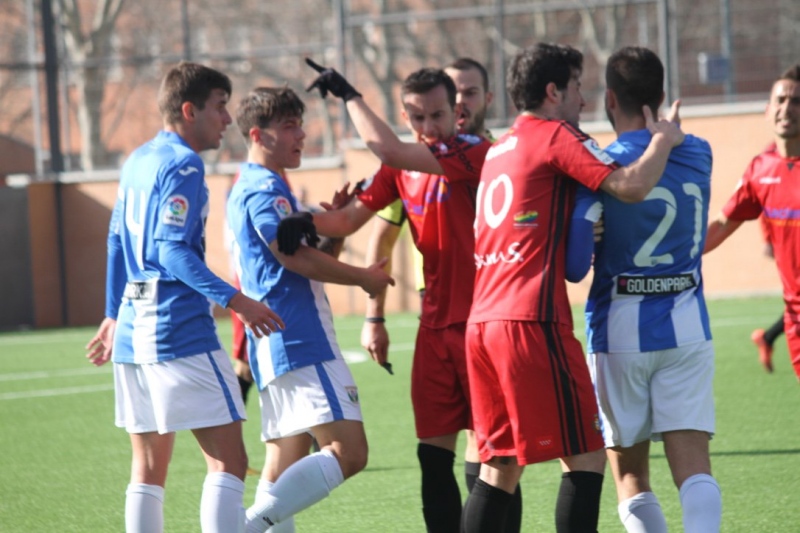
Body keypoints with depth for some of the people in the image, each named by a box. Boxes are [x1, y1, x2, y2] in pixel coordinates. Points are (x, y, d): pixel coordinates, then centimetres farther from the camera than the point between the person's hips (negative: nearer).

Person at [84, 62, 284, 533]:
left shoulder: (138, 161, 16)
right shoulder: (183, 166, -11)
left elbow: (118, 241, 23)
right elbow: (173, 251, -19)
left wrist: (115, 315, 31)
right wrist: (233, 300, -23)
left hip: (133, 330, 9)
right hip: (180, 331, -9)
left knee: (148, 469, 11)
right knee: (228, 461, -10)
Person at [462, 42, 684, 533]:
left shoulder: (498, 149, 23)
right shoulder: (556, 136, -2)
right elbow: (632, 187, -14)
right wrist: (664, 141, 2)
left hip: (483, 323, 8)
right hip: (533, 321, -8)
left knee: (500, 466, 11)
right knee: (586, 457, -4)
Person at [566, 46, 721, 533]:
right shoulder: (699, 155, 4)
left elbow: (574, 262, -17)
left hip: (622, 331, -3)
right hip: (688, 325, 3)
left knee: (630, 475, 9)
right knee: (693, 464, -6)